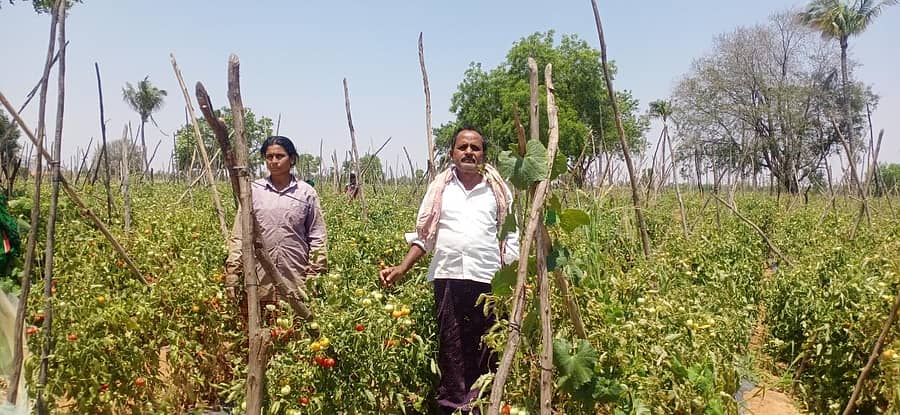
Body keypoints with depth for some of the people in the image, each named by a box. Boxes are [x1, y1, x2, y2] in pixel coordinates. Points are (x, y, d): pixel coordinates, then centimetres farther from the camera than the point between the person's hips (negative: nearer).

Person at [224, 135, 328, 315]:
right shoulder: (253, 191, 4)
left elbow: (317, 237, 6)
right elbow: (239, 234, 6)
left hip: (296, 281, 0)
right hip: (258, 280, 1)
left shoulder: (307, 193, 4)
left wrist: (316, 276, 0)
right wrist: (232, 272, -1)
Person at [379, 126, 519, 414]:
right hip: (448, 278, 1)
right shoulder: (439, 189, 10)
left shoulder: (498, 191, 9)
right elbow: (423, 235, 10)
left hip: (488, 280, 0)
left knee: (485, 348, 1)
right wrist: (402, 269, -2)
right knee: (450, 348, 4)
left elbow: (511, 239, 9)